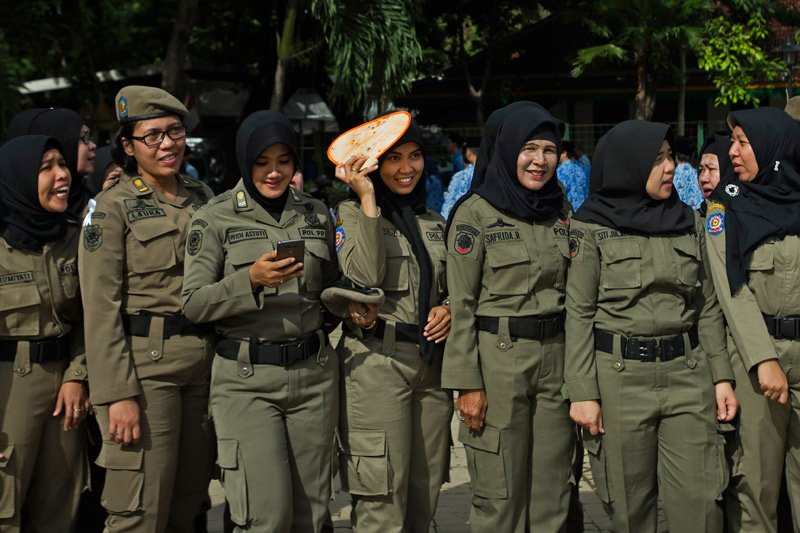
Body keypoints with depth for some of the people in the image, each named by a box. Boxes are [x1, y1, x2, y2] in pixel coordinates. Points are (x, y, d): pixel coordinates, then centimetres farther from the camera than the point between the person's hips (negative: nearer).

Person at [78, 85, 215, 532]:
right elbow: (101, 306, -9)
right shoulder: (114, 206, -3)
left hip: (204, 361, 6)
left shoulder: (203, 198, 13)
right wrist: (118, 393, -16)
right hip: (145, 361, -5)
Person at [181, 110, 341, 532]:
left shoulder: (316, 215, 10)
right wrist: (251, 280, -21)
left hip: (314, 372, 4)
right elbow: (193, 304, -7)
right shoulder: (216, 217, -2)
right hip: (247, 377, -4)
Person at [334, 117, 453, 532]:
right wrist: (368, 199, -18)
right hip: (377, 362, -6)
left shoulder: (433, 222, 14)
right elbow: (364, 279, -20)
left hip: (430, 363, 6)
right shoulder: (351, 213, -3)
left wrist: (448, 309, 1)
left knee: (424, 499, 10)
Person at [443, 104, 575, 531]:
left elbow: (574, 294, 16)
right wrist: (466, 382, -12)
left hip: (556, 360, 5)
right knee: (501, 495, 1)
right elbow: (460, 304, -8)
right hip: (498, 360, -5)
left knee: (552, 492, 9)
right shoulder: (476, 212, -6)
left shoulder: (561, 213, 10)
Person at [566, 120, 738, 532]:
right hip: (619, 377, -3)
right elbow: (579, 314, -5)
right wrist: (582, 392, -10)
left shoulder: (688, 223, 10)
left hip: (688, 374, 3)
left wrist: (722, 376, 6)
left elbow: (708, 307, 12)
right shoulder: (593, 227, -3)